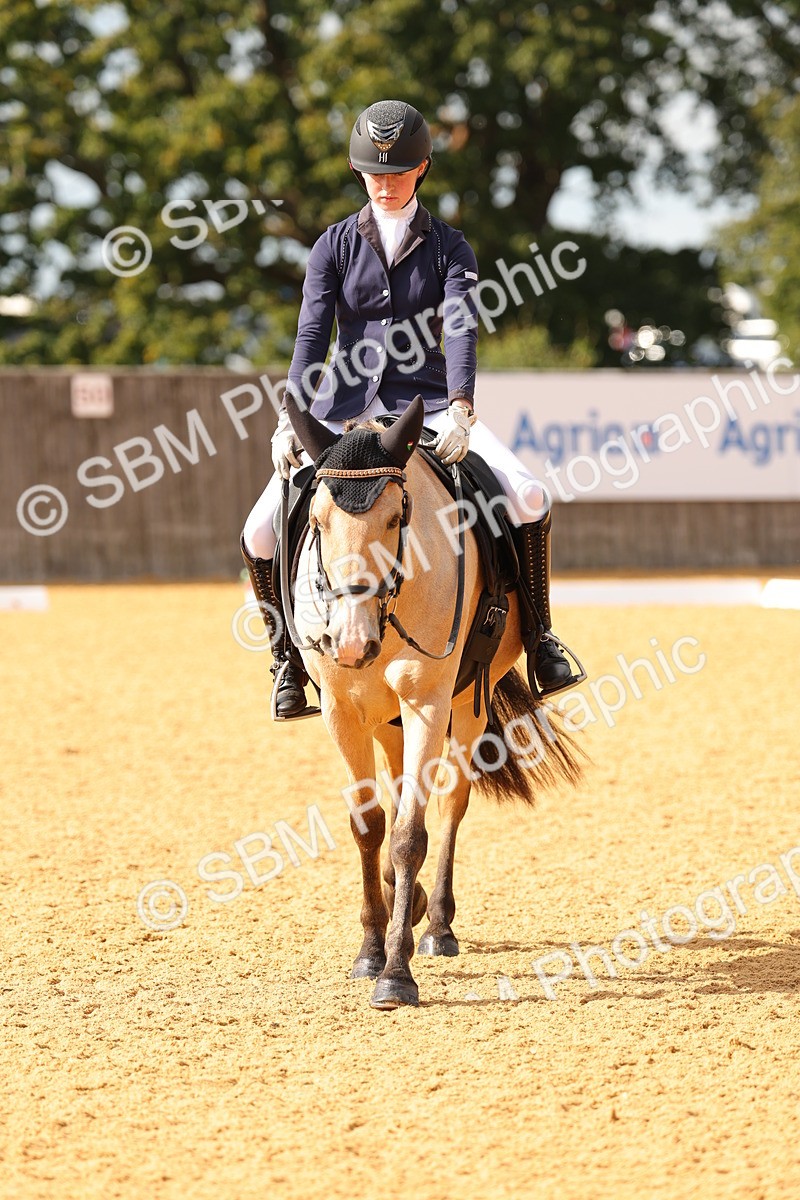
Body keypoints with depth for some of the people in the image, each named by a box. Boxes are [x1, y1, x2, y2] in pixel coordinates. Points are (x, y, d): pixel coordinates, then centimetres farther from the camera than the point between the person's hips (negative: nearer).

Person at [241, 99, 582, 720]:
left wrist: (460, 410, -31)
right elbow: (312, 335, -6)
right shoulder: (335, 245, 4)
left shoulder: (448, 247, 2)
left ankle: (537, 634, -6)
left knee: (528, 498, -23)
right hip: (344, 405, 1)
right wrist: (290, 421, -21)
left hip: (425, 400, -1)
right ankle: (290, 657, 10)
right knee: (262, 535, -14)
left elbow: (461, 330, -13)